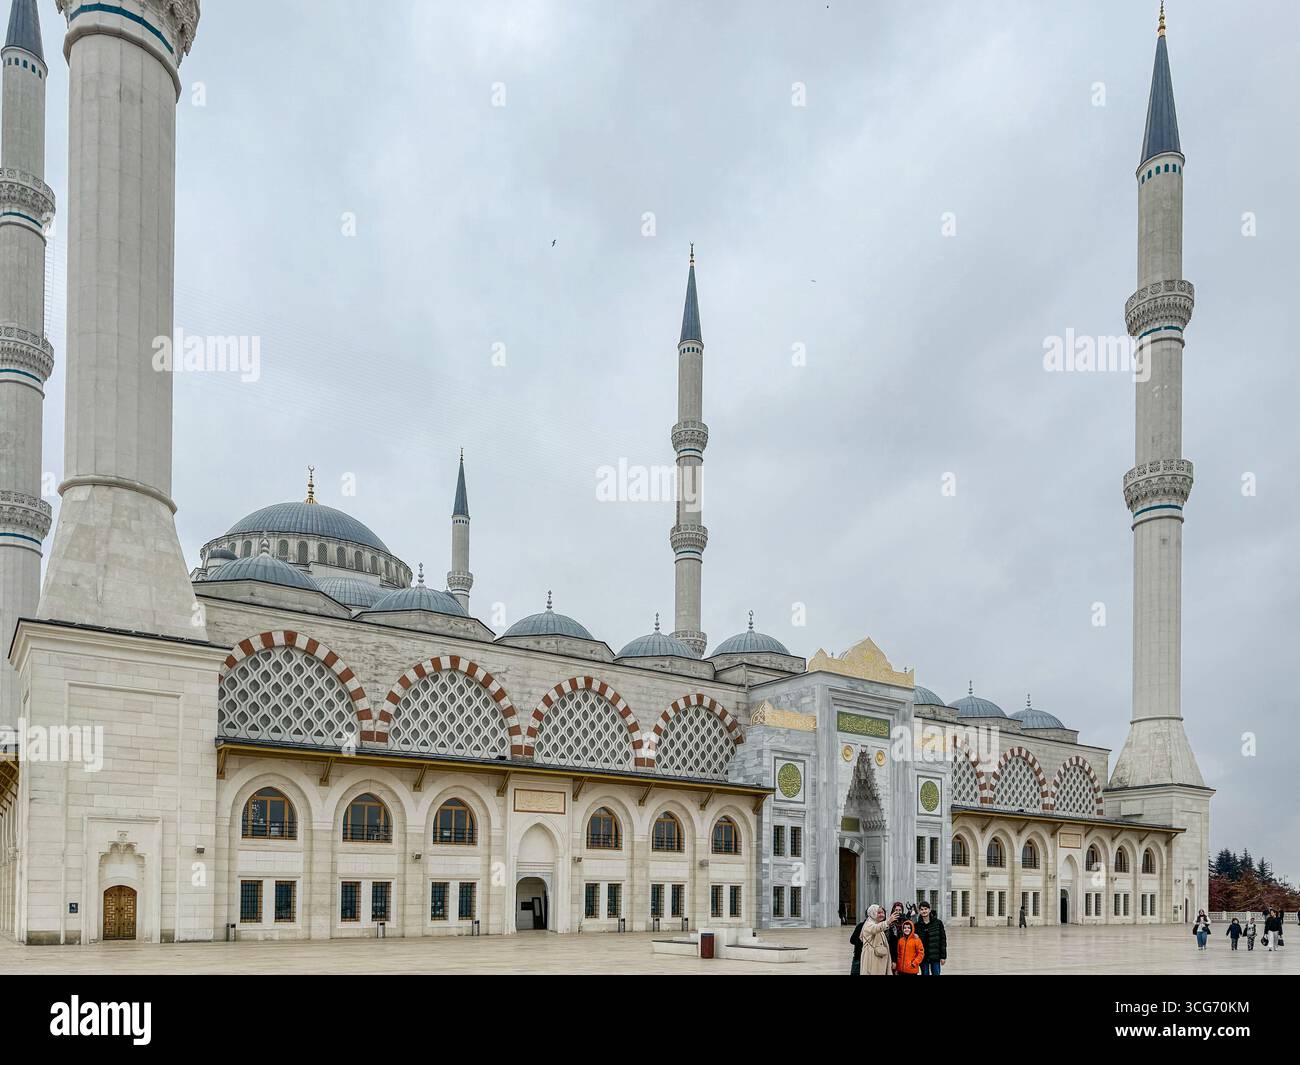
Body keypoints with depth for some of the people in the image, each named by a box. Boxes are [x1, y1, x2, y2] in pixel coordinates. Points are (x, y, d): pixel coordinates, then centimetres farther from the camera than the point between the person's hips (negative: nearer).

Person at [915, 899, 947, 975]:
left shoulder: (938, 923, -4)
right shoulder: (917, 925, 0)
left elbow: (943, 940, -2)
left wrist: (943, 956, -5)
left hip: (935, 956, -1)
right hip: (923, 956, 1)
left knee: (936, 974, 2)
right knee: (925, 974, 8)